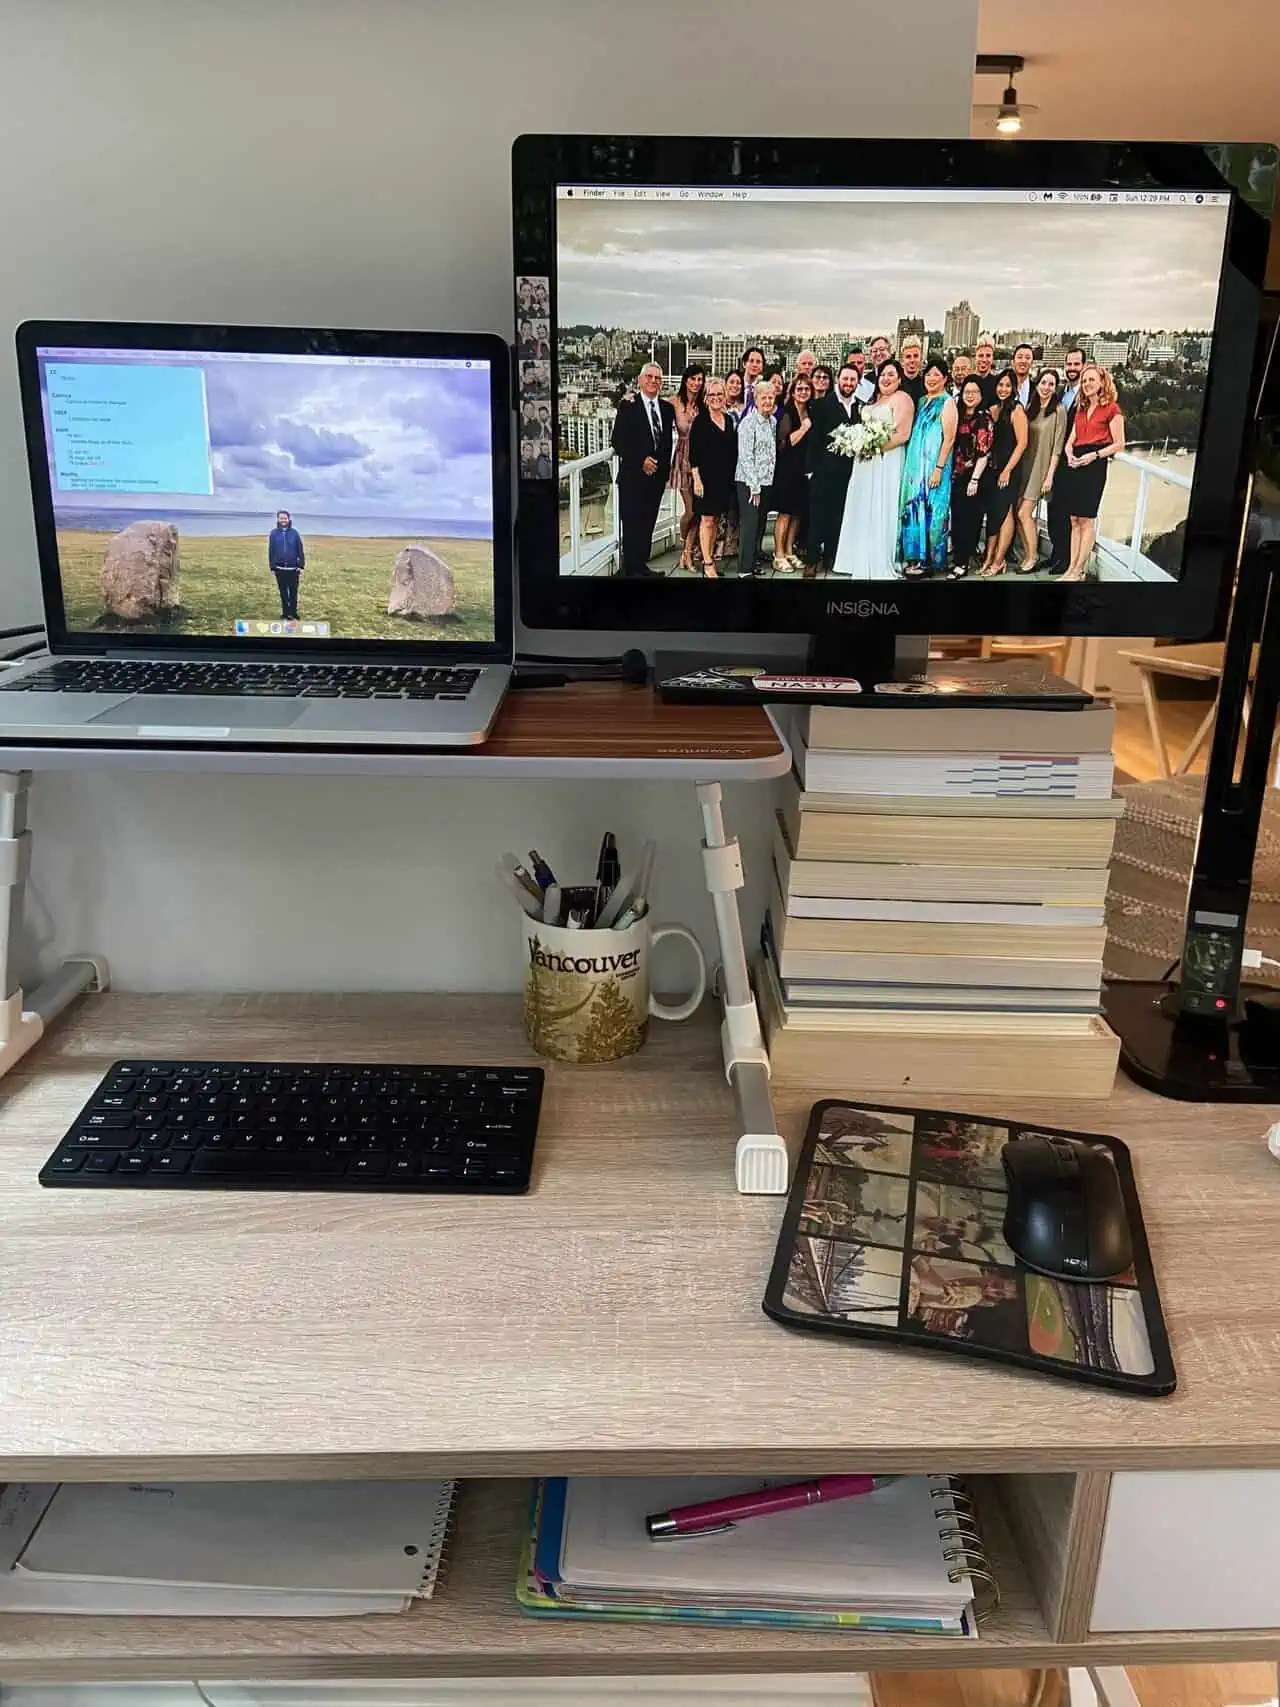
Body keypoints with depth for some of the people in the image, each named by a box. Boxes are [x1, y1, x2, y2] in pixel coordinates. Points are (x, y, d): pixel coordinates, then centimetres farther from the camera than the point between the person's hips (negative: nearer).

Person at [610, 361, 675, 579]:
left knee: (648, 523, 9)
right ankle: (631, 570, 2)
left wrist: (666, 467, 5)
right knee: (632, 523, -3)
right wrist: (640, 461, -15)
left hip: (657, 476, 5)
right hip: (633, 476, -5)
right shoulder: (628, 406, -3)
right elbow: (617, 441, -9)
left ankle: (642, 565, 17)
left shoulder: (667, 408, 12)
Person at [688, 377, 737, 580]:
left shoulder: (730, 420, 11)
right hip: (706, 477, -5)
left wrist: (732, 476, 9)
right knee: (707, 519, -5)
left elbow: (733, 451, 14)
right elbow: (693, 453, -8)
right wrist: (696, 479, -14)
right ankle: (707, 564, -2)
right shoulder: (700, 421, -5)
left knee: (716, 519, 9)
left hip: (725, 478, 5)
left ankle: (710, 557, 18)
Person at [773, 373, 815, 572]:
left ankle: (790, 552, 17)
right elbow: (784, 444, -19)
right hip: (788, 470, -7)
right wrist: (803, 428, -17)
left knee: (798, 513, 8)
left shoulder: (810, 414, 13)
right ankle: (779, 555, 1)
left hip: (804, 471, 7)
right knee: (785, 513, -5)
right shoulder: (787, 414, -9)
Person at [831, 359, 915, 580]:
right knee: (863, 510, 9)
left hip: (887, 461, -8)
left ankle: (879, 565, 1)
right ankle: (862, 562, 16)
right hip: (865, 462, 8)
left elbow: (902, 435, -14)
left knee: (880, 511, -5)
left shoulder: (902, 398, -5)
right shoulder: (872, 399, 19)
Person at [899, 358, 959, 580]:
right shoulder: (922, 401, 15)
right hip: (915, 464, 7)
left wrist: (939, 468, -19)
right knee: (914, 507, 8)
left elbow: (949, 438, -13)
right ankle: (915, 557, 15)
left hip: (933, 466, -7)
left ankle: (928, 561, 1)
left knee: (929, 509, -4)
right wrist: (911, 465, 11)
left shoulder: (947, 402, -7)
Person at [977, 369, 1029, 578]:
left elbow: (1022, 443, -12)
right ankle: (989, 558, 10)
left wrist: (1007, 470, -14)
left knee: (1004, 512, -3)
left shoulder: (1016, 410, -8)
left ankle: (998, 561, 0)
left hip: (1009, 470, -6)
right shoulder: (993, 409, 11)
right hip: (993, 468, 6)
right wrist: (990, 465, 5)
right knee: (992, 512, 7)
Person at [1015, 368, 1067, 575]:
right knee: (1018, 513, 2)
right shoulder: (1032, 408, 10)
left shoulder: (1058, 410, -8)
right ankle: (1027, 556, 13)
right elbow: (1024, 441, 13)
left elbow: (1057, 447, -11)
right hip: (1026, 465, 6)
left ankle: (1033, 558, 3)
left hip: (1042, 467, -6)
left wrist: (1050, 476, -15)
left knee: (1024, 513, -10)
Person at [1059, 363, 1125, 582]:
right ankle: (1072, 568, 6)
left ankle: (1078, 571, -5)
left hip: (1094, 465, -7)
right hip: (1075, 464, 7)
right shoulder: (1081, 408, 19)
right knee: (1075, 520, 5)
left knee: (1087, 519, -6)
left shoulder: (1111, 408, -2)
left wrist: (1094, 455, -16)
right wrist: (1069, 454, -2)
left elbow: (1118, 444, -5)